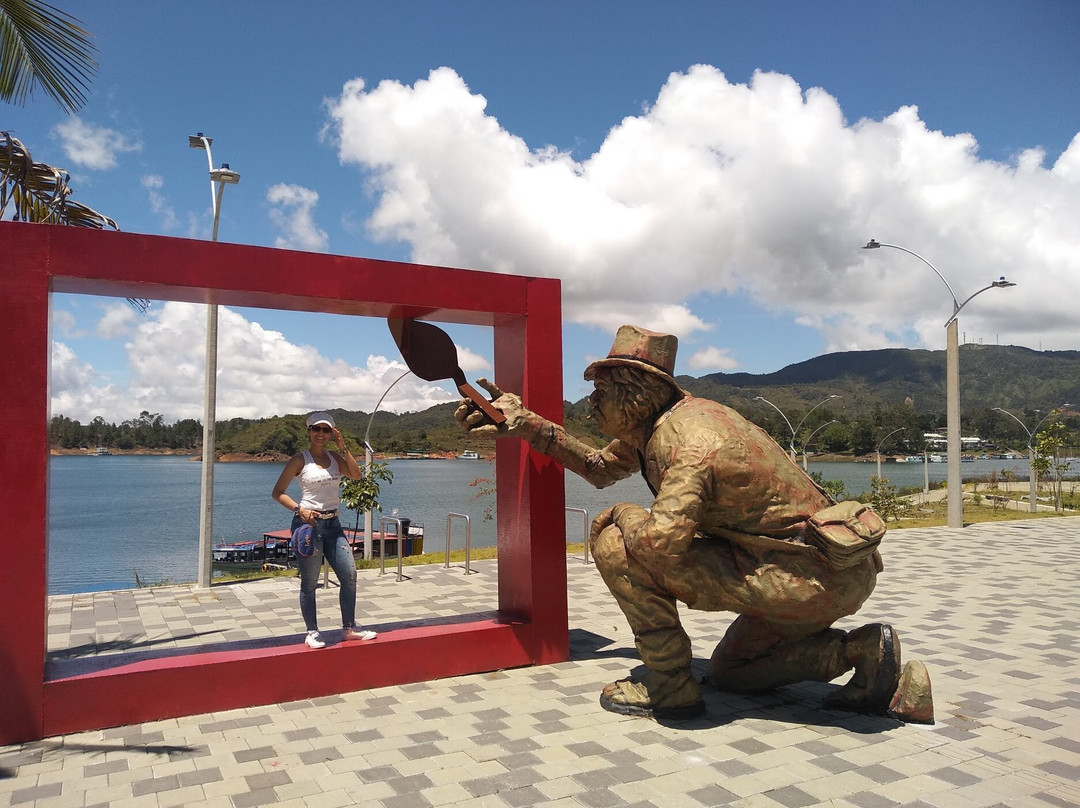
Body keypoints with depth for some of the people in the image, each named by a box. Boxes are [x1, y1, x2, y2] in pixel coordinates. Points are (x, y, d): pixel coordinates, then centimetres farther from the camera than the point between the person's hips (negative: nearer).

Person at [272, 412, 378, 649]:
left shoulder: (335, 457, 10)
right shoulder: (300, 459, -4)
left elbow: (356, 475, -4)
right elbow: (277, 492, -4)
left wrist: (343, 447, -7)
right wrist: (299, 508, -19)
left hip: (333, 523, 5)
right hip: (308, 523, -5)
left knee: (349, 575, 3)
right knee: (309, 582, 1)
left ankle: (349, 629, 15)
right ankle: (312, 632, 15)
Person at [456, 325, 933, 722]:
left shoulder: (690, 442, -23)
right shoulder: (652, 426, 7)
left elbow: (663, 538, -37)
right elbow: (601, 468, 19)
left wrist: (620, 518, -13)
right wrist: (524, 424, 17)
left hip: (811, 580, -10)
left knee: (614, 539, -15)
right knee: (728, 672, 29)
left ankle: (670, 687, -3)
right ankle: (863, 653, 13)